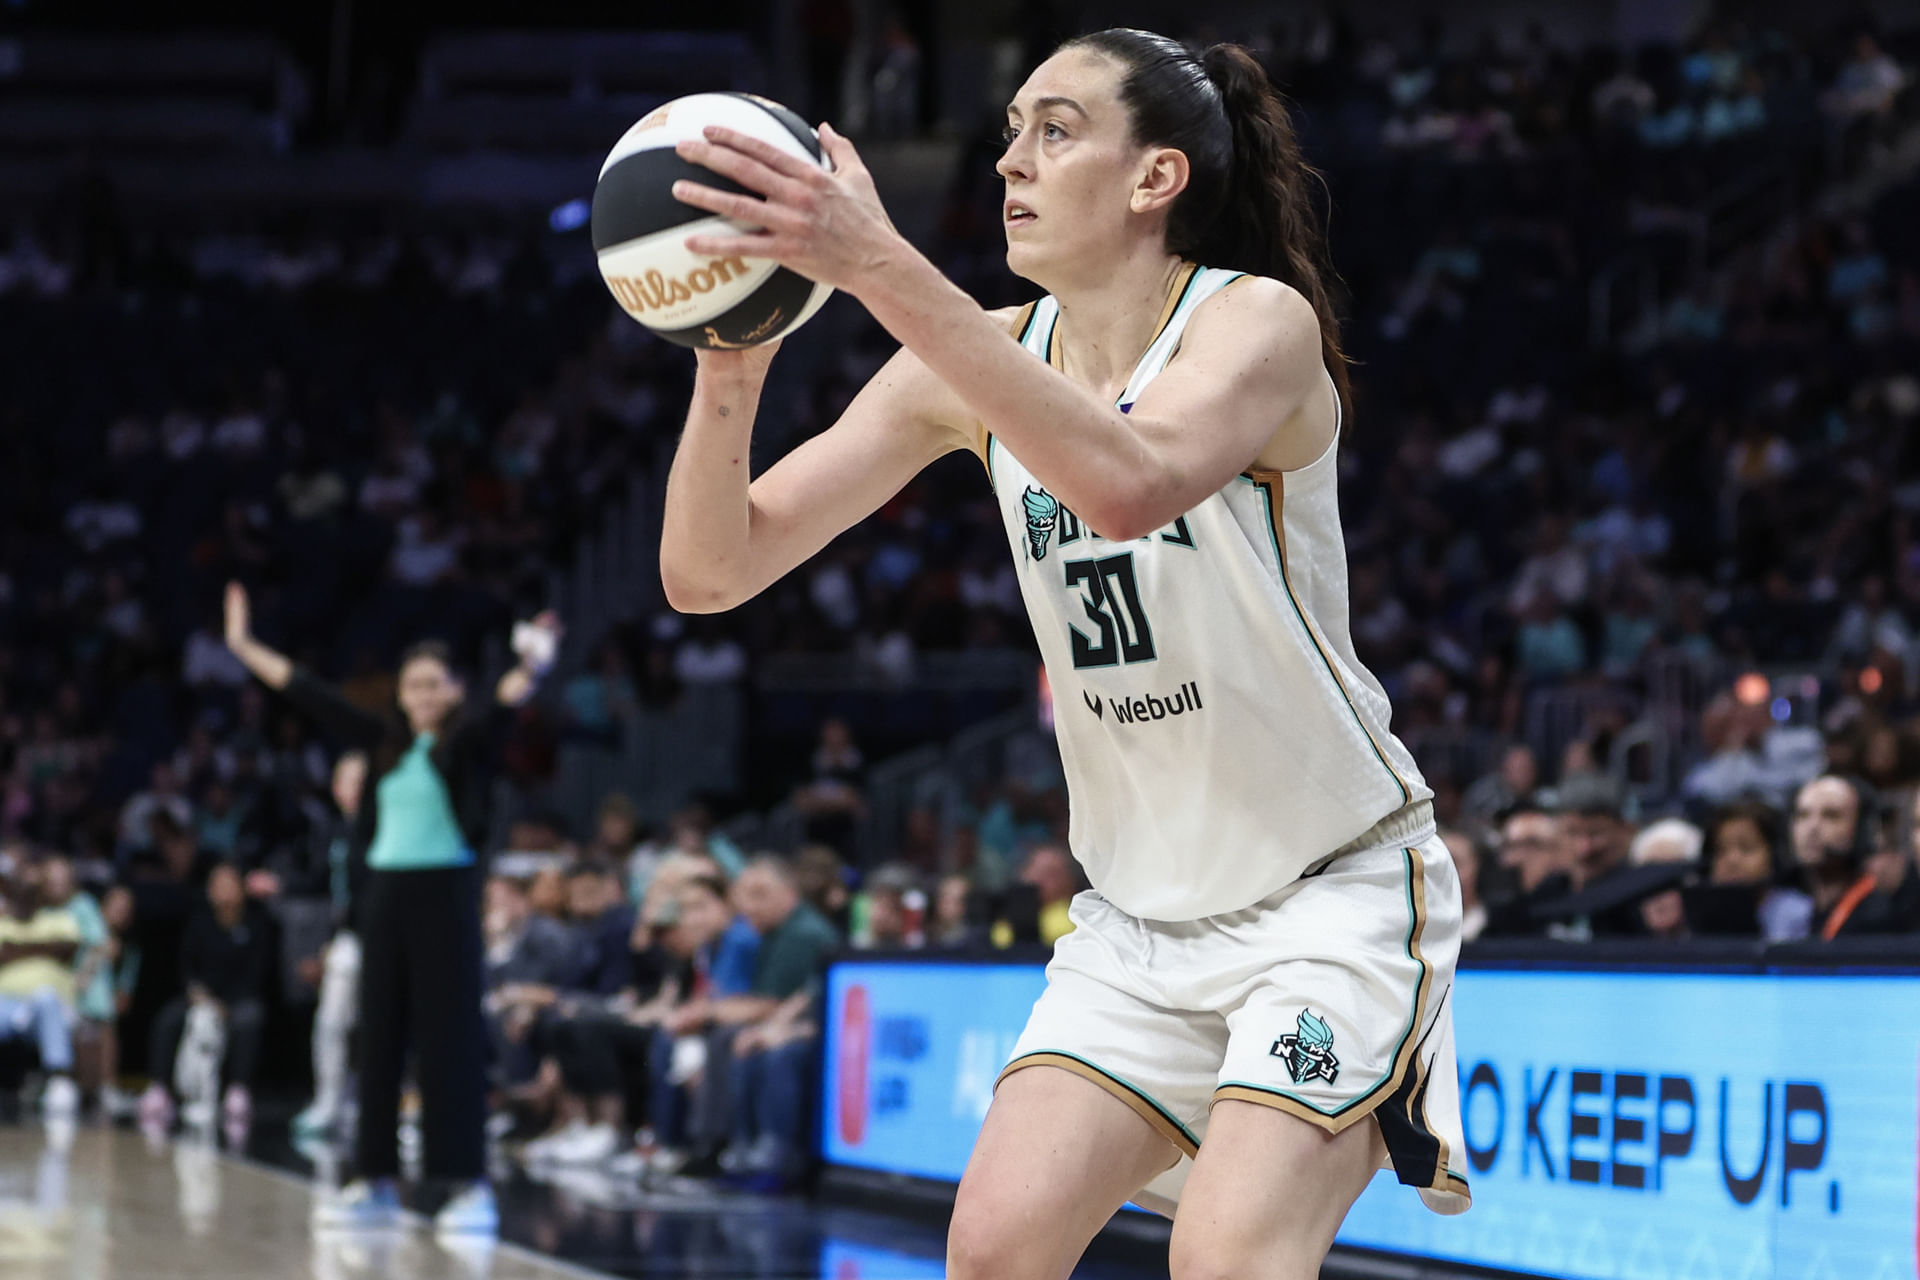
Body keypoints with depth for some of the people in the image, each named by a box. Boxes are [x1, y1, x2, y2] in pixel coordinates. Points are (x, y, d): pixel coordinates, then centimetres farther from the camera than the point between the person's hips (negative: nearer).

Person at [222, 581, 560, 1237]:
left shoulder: (466, 741, -2)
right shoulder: (386, 741, 11)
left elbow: (507, 700, -21)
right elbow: (314, 697, 14)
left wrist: (531, 669, -43)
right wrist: (245, 648, 16)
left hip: (447, 888, -5)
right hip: (385, 889, 5)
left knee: (450, 1037, -7)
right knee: (378, 1036, 7)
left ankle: (472, 1187, -5)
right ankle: (377, 1183, 13)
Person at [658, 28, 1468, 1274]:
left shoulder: (1259, 324, -16)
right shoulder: (981, 361, 0)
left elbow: (1129, 483, -41)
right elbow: (710, 571, -6)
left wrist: (884, 270, -45)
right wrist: (732, 364, -26)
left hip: (1336, 891, -6)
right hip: (1142, 913, 6)